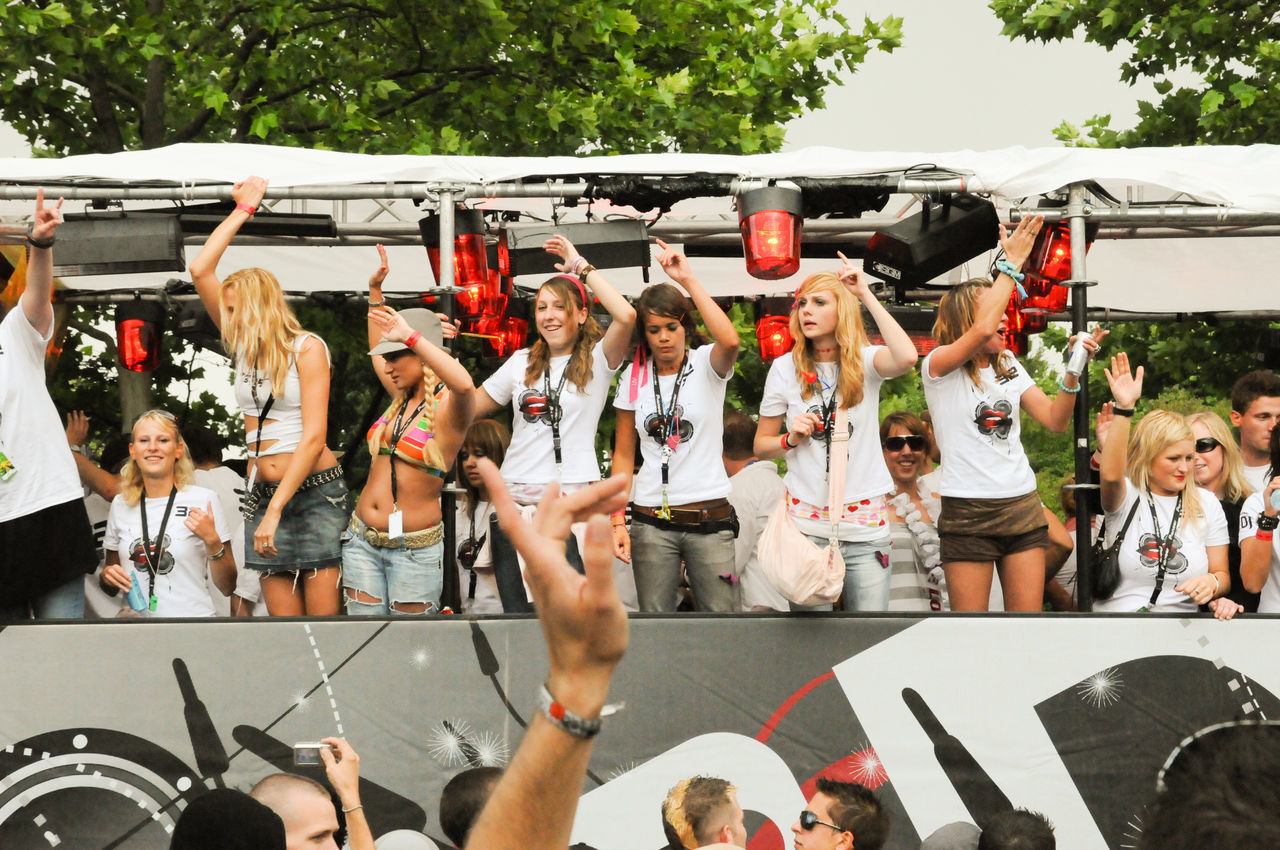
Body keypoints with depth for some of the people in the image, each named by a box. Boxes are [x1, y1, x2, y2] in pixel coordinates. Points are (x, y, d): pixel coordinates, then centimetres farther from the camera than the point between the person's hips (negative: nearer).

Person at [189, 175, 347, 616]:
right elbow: (199, 270, 7)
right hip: (263, 492, 5)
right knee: (283, 618, -3)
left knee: (322, 615, -10)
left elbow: (313, 438, -13)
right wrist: (242, 210, 9)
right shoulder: (243, 346, 12)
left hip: (314, 488, -5)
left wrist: (275, 510, -19)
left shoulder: (306, 348, -5)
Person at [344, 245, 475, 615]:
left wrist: (411, 336, -30)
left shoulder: (448, 408, -9)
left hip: (413, 547, -7)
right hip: (362, 539, 7)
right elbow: (377, 350, 31)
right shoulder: (401, 400, 12)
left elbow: (464, 384, -35)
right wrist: (375, 290, 27)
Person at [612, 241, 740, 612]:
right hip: (652, 521, 2)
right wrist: (617, 522, 1)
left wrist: (688, 279, -26)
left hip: (709, 518, -2)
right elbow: (624, 454, 9)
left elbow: (729, 342, -27)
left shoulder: (705, 365, -1)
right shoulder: (634, 378, 7)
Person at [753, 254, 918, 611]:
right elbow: (761, 445, 14)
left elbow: (906, 357, -24)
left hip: (865, 525, -1)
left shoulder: (865, 362, 0)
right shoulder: (784, 368, 5)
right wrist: (790, 439, -9)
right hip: (806, 519, 1)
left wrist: (866, 295, -16)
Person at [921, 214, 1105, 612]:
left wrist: (1073, 370, -8)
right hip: (968, 514, -6)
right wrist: (1012, 264, -17)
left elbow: (1055, 419, 8)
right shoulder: (938, 366, -5)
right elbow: (983, 329, -24)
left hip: (1023, 508, 6)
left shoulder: (1009, 367, 15)